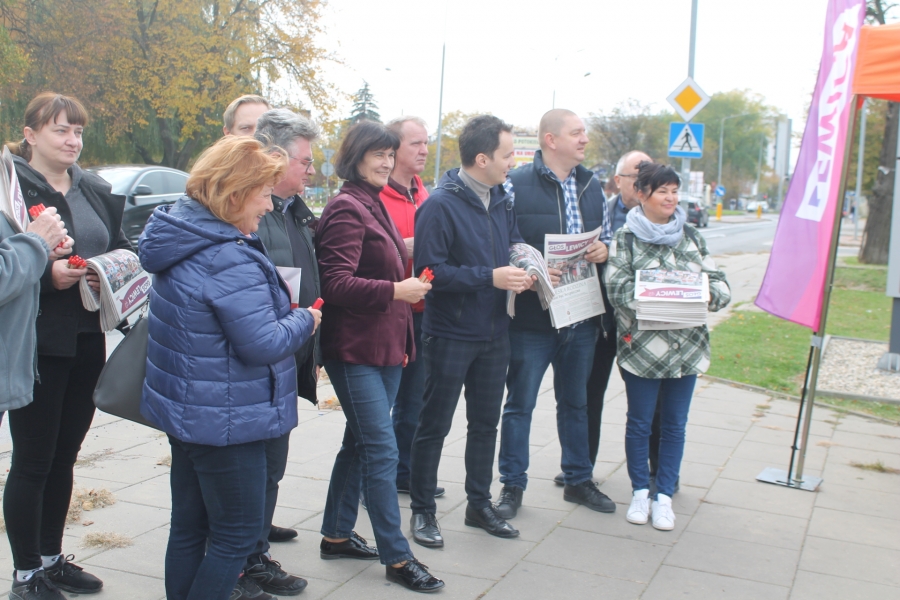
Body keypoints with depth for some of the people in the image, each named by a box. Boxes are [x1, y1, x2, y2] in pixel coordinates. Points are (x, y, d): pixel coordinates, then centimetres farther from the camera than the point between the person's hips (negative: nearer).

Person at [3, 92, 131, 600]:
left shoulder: (95, 191, 12)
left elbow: (119, 245, 18)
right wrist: (48, 274, -25)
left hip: (86, 340, 7)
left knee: (65, 454, 16)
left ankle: (52, 557, 30)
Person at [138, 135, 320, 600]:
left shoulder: (182, 235, 7)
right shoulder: (230, 260, -25)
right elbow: (262, 344, -25)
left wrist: (282, 312, 7)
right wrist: (304, 321, -7)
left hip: (187, 411, 10)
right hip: (224, 419, -10)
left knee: (189, 526, 19)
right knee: (237, 533, 3)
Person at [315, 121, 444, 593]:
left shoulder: (373, 204, 15)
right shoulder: (347, 208, -13)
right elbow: (336, 283, -21)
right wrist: (394, 290, -28)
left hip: (384, 345, 10)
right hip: (356, 348, -9)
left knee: (360, 442, 17)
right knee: (382, 451, -5)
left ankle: (336, 535, 30)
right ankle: (396, 557, 5)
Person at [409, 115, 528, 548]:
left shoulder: (502, 200, 6)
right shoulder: (441, 204, -16)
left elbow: (515, 246, 18)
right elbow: (430, 271, -21)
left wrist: (523, 270, -4)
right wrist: (490, 277, -24)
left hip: (494, 333, 7)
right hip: (450, 335, -7)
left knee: (486, 422, 16)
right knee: (434, 425, 6)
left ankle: (479, 504, 31)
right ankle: (422, 511, 19)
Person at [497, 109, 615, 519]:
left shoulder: (592, 187, 11)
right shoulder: (516, 185, -10)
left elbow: (607, 238, 18)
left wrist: (604, 250, -4)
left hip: (582, 316, 6)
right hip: (532, 316, -6)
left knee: (575, 402, 18)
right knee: (520, 403, 5)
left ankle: (578, 480, 32)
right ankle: (512, 485, 18)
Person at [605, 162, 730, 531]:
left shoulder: (691, 236, 11)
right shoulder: (626, 239, -1)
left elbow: (718, 281, 9)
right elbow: (617, 289, -10)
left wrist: (710, 294, -14)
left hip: (687, 346, 3)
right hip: (642, 346, -3)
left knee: (674, 424, 9)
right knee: (639, 422, 8)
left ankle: (664, 496, 21)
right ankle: (640, 492, 24)